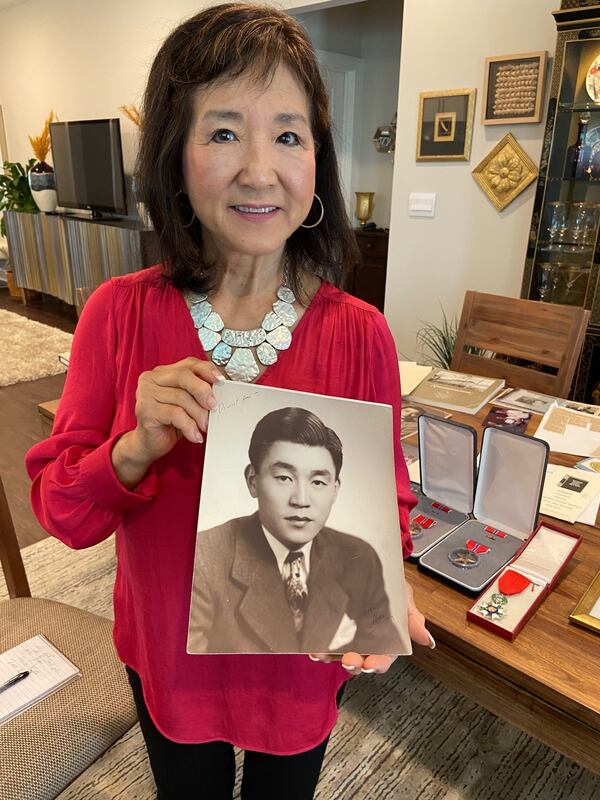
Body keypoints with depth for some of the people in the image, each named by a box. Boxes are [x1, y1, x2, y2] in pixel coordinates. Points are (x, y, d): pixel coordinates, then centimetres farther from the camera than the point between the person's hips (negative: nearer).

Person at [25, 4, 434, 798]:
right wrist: (138, 448, -31)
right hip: (166, 653, 1)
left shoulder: (360, 334, -18)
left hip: (301, 660, 0)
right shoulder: (119, 313, -16)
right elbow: (60, 511, -12)